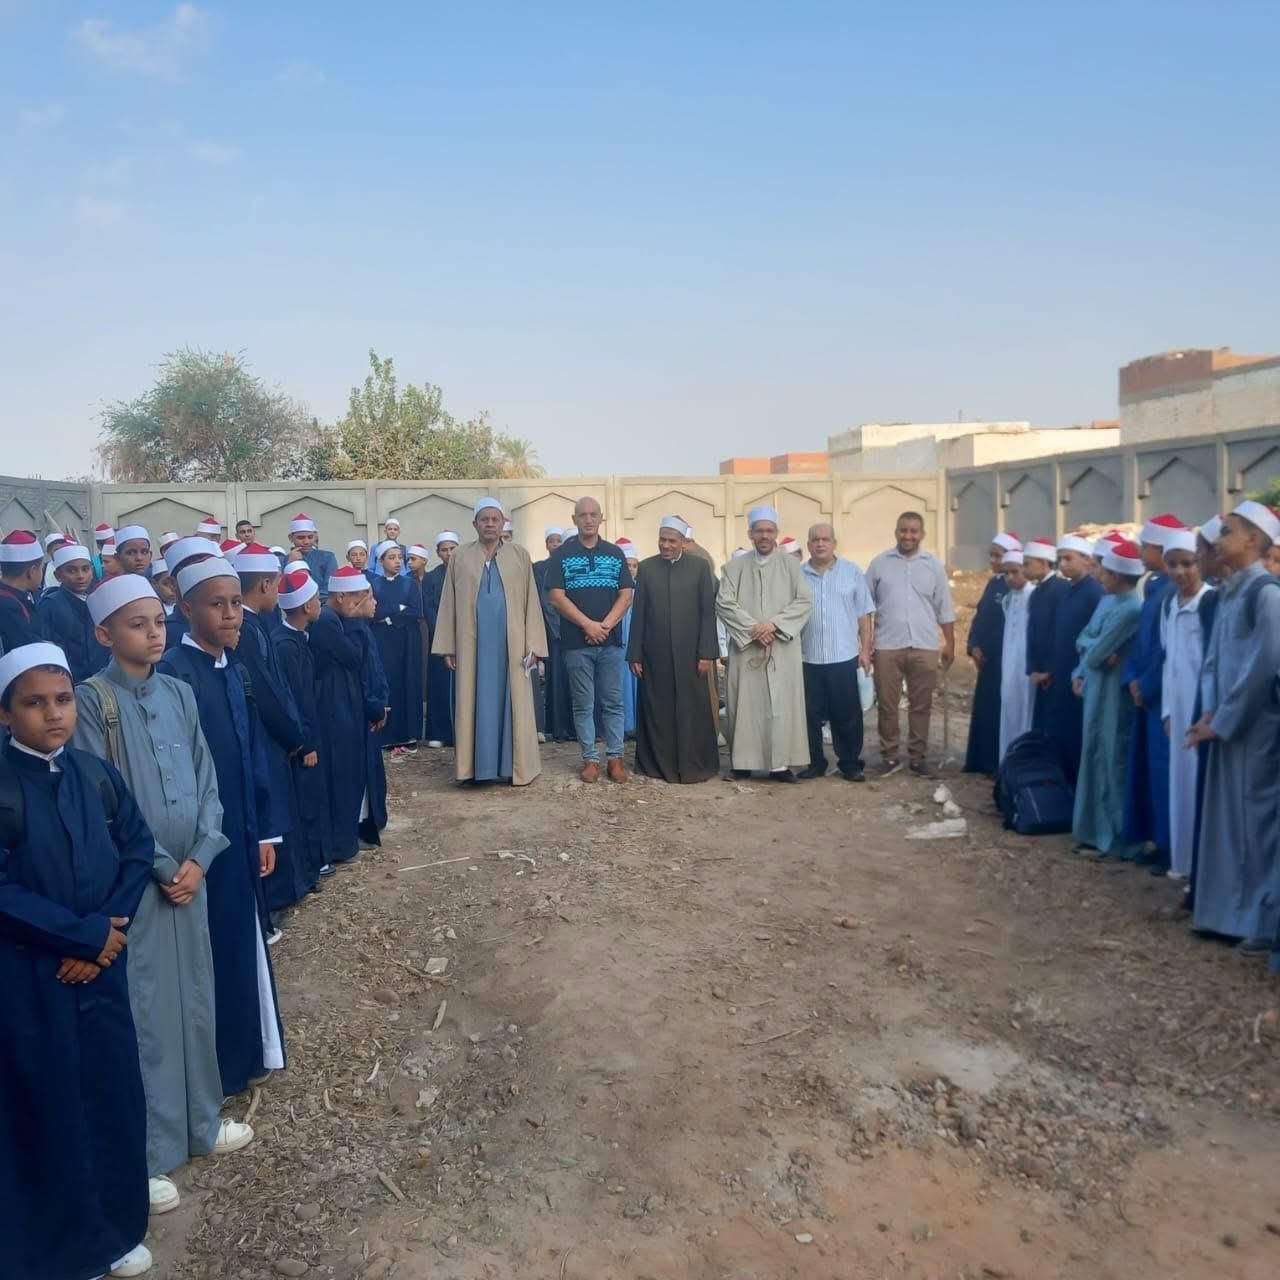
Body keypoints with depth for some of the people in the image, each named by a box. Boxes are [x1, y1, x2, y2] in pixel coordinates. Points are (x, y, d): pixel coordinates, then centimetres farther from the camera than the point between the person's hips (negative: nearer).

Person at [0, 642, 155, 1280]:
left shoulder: (96, 775, 0)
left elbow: (138, 849, 2)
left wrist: (109, 928, -11)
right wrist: (84, 934, -16)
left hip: (100, 968, 4)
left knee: (113, 1097, 12)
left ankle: (117, 1227, 33)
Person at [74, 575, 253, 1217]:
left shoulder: (179, 693, 5)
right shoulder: (92, 699, -10)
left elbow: (206, 781, 5)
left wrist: (198, 858, -6)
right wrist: (160, 866, -11)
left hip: (189, 871, 5)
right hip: (133, 880, -5)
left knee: (194, 999, 15)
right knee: (145, 1010, 4)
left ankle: (201, 1120, 32)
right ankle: (148, 1153, 18)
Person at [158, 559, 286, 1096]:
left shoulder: (234, 670, 8)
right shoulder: (173, 672, -16)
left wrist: (264, 831, 11)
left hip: (240, 833, 8)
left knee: (244, 939, 17)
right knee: (214, 945, 5)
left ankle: (247, 1050, 34)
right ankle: (217, 1066, 23)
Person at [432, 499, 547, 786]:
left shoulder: (520, 556, 5)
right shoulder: (459, 558, 6)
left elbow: (531, 601, 3)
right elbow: (448, 603, 6)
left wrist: (533, 645, -4)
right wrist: (447, 647, 0)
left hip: (510, 643, 0)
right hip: (473, 644, 0)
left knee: (512, 702, 4)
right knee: (476, 703, 3)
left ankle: (515, 765, 11)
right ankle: (478, 765, 9)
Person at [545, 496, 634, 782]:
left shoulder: (614, 554, 9)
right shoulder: (561, 554, 2)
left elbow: (626, 595, 4)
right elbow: (556, 597, -5)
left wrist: (605, 625, -10)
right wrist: (588, 624, -12)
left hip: (611, 641, 2)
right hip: (576, 643, -2)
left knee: (613, 702, 5)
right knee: (583, 705, 4)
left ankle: (614, 757, 13)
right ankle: (590, 759, 12)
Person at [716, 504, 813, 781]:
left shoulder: (791, 564, 6)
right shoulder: (735, 567, 7)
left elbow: (805, 602, -1)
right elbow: (723, 604, -2)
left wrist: (774, 623, -13)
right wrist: (753, 628, -13)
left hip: (783, 648, 0)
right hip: (745, 647, 0)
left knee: (782, 704, -2)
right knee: (746, 704, 2)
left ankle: (780, 762, 1)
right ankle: (743, 760, 9)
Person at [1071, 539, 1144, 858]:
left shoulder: (1130, 609, -20)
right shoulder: (1107, 600, 9)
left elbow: (1097, 653, -20)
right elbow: (1083, 639, 10)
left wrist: (1093, 651, 1)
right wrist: (1079, 674, -4)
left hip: (1113, 693, -9)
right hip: (1096, 689, 9)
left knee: (1114, 759, -2)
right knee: (1096, 756, 15)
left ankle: (1119, 836, 8)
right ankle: (1099, 828, 26)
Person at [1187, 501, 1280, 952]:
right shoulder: (1227, 593, 11)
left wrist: (1222, 721, -13)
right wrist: (1209, 712, 0)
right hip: (1228, 724, 8)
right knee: (1230, 818, 12)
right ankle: (1234, 909, 23)